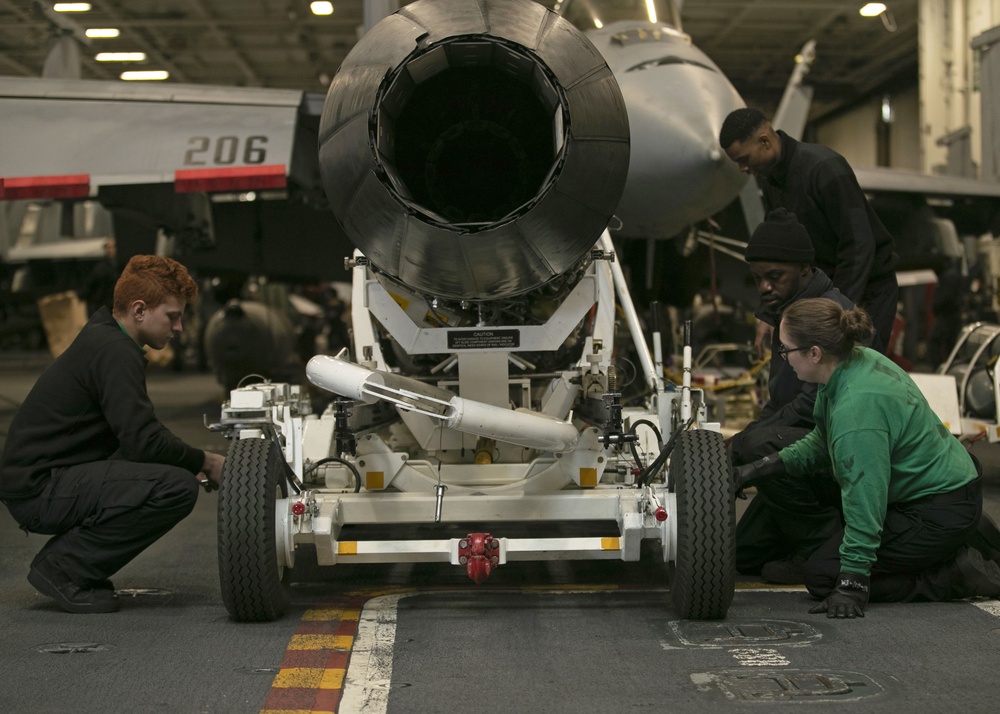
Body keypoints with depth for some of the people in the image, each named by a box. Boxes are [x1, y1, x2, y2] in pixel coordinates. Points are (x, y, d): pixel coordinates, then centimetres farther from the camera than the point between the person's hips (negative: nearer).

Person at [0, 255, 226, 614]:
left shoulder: (102, 340, 17)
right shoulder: (114, 352, -15)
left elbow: (135, 435, 21)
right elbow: (143, 441, -23)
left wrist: (192, 462, 8)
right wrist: (204, 462, -7)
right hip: (38, 489, -11)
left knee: (172, 474, 18)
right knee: (178, 486, -21)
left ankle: (64, 559, 11)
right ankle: (64, 567, -10)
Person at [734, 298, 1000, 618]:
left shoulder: (856, 406, -31)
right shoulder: (858, 360, -2)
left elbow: (865, 498, -28)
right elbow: (821, 442, 12)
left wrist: (852, 583, -23)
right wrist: (759, 468, 4)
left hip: (940, 512, -10)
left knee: (821, 575, -6)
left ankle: (958, 575, -4)